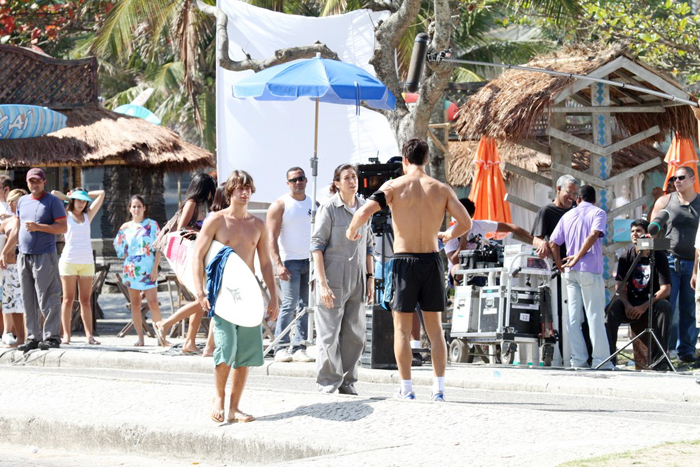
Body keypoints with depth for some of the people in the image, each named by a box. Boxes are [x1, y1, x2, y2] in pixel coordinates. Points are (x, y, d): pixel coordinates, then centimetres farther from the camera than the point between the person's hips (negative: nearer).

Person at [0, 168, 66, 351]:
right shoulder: (22, 201, 15)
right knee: (29, 301, 5)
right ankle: (33, 338, 9)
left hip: (44, 256, -6)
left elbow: (63, 227, -9)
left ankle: (52, 337, -5)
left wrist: (38, 227, -17)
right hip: (24, 257, 6)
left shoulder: (53, 202, -2)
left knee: (47, 299, -8)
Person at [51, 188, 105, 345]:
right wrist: (69, 198, 13)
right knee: (68, 299, -3)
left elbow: (102, 194, 17)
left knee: (85, 300, 2)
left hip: (87, 262, 3)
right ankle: (66, 335, -3)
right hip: (69, 260, -3)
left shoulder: (88, 216, 16)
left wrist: (85, 195, 18)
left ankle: (89, 335, -3)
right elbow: (53, 194, -2)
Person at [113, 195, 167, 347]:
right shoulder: (126, 227, 10)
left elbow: (158, 248, 0)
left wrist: (155, 268, -7)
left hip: (148, 270, -3)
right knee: (135, 304, 3)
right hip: (131, 270, 3)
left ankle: (161, 337, -7)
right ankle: (140, 337, 7)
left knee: (153, 304, -12)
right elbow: (119, 247, 16)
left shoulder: (152, 225, 2)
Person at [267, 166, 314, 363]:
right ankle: (281, 348, -8)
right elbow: (272, 237, -7)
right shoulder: (280, 205, -2)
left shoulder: (313, 205, 13)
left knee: (305, 306, 3)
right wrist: (278, 264, -16)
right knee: (289, 303, -12)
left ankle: (299, 347, 6)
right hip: (289, 261, -5)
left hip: (310, 261, 5)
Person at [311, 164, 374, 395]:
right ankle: (328, 382, 5)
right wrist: (322, 283, -15)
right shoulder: (329, 208, -6)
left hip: (357, 280, 5)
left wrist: (370, 278, 11)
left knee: (355, 333, 6)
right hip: (333, 278, -5)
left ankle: (347, 381, 15)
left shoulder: (364, 207, 10)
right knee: (329, 333, -3)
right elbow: (317, 245, -8)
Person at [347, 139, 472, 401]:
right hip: (432, 260, 2)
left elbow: (364, 212, -14)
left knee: (402, 329, 6)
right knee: (435, 328, 10)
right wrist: (449, 236, 21)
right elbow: (466, 223, 0)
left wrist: (351, 231, 7)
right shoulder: (441, 189, 3)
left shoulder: (394, 186, -4)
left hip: (405, 261, -2)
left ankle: (406, 387, 3)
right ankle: (439, 388, 7)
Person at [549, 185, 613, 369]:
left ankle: (578, 359, 3)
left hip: (571, 272, 4)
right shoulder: (598, 213, 1)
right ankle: (600, 360, -5)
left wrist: (559, 264, 12)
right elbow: (594, 234, -17)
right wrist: (577, 257, -11)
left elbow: (553, 243, 7)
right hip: (590, 270, -4)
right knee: (595, 316, -3)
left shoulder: (567, 216, 14)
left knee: (573, 317, 4)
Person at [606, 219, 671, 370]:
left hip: (651, 303, -2)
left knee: (664, 306, -34)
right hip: (630, 303, 2)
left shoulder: (659, 257, -7)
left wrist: (644, 307, -25)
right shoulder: (626, 256, 0)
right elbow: (620, 287, -1)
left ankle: (659, 361, -30)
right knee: (612, 309, -29)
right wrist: (627, 305, -22)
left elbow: (665, 290, -14)